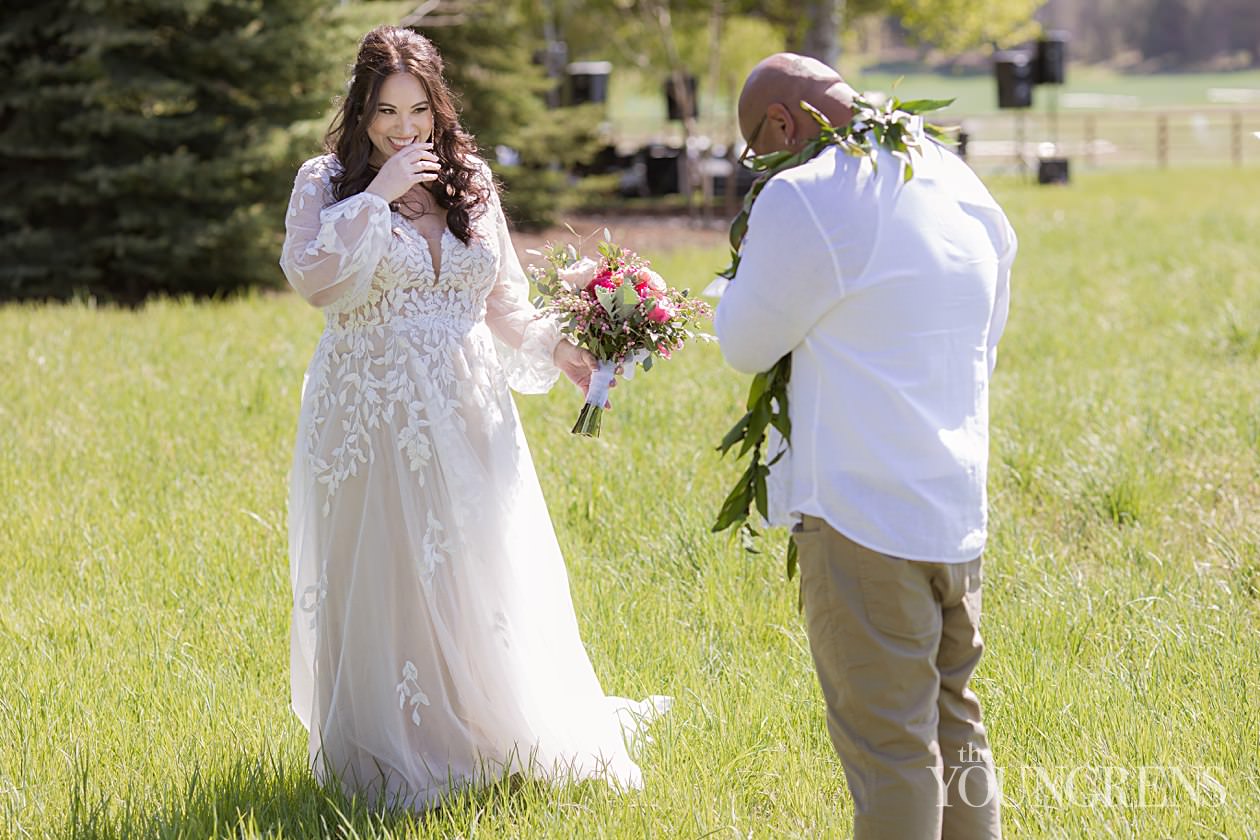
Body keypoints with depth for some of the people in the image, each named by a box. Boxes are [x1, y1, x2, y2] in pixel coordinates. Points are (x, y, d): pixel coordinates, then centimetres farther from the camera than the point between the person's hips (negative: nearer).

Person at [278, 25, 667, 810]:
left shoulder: (472, 181, 9)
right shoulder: (327, 182, -1)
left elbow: (502, 301, 15)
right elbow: (312, 276, -18)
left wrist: (555, 345, -1)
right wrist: (378, 195, -19)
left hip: (468, 419, 3)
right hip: (373, 419, -3)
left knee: (484, 578, 7)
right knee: (384, 587, 0)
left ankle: (500, 738, 22)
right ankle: (395, 759, 11)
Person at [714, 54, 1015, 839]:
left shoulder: (804, 200, -14)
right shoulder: (968, 191, 11)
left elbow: (746, 345, -3)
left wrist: (750, 265, 13)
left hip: (860, 515, -8)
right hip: (960, 508, 8)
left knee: (888, 747, -2)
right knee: (953, 726, 18)